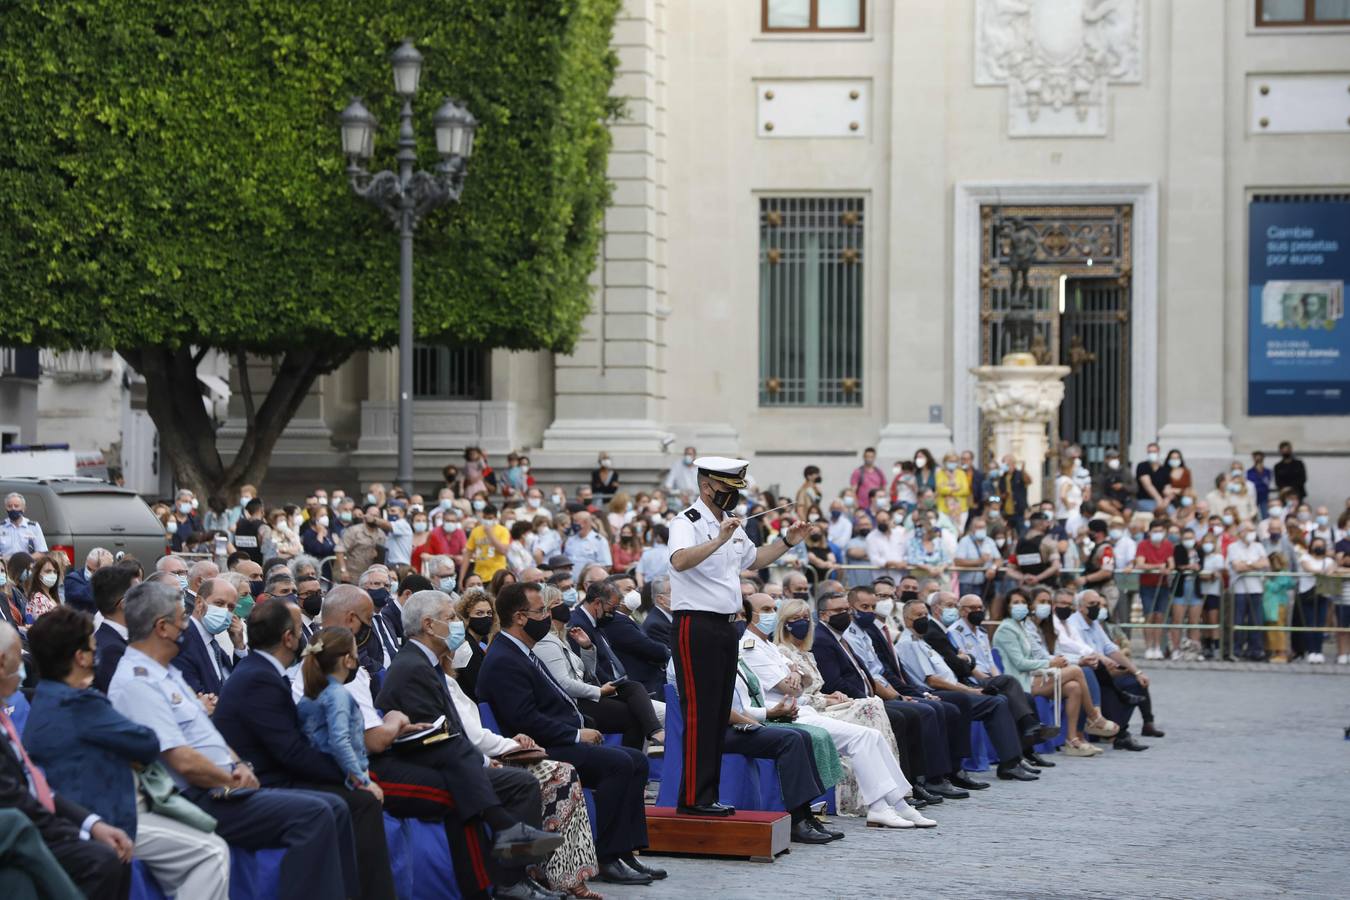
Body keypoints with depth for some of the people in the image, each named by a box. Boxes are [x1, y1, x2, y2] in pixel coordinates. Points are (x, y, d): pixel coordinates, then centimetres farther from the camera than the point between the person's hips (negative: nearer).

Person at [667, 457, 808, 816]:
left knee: (719, 715, 11)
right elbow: (680, 560, -32)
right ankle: (694, 798, -6)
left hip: (725, 626, 9)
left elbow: (752, 559, 34)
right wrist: (719, 540, -41)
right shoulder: (687, 523, -12)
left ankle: (708, 795, 16)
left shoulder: (732, 525, 17)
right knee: (700, 714, -9)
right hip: (696, 625, -9)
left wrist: (787, 541, 24)